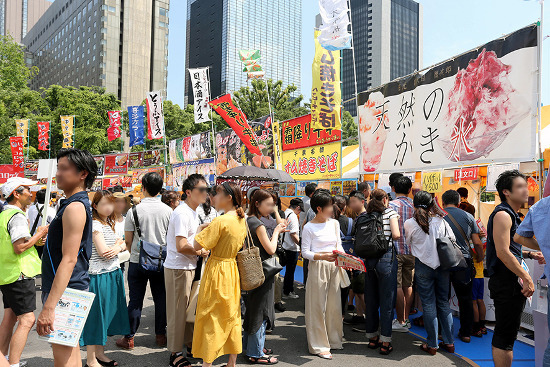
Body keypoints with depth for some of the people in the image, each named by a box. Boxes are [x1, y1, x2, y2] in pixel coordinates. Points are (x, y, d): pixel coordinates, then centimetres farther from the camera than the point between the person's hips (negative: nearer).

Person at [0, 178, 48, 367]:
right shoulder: (17, 216, -16)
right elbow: (20, 247, -24)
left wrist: (34, 241, 12)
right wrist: (38, 235, -12)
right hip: (20, 273, -10)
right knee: (27, 320, -8)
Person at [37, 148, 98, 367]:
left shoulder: (75, 207, -17)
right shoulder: (75, 204, 16)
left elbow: (69, 260, -23)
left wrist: (49, 307, -24)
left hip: (66, 291, -10)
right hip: (70, 289, 10)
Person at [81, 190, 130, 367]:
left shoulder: (111, 223, 14)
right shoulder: (95, 224, -13)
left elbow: (124, 244, 13)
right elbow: (103, 252, -19)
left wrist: (118, 248, -9)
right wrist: (118, 243, -2)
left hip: (113, 273, 9)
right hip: (99, 275, -8)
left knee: (107, 314, 15)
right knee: (96, 315, 0)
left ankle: (99, 352, 28)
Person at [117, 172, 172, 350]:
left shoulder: (134, 211, -9)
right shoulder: (168, 211, -5)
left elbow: (128, 241, -2)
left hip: (138, 261, -1)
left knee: (135, 300, 7)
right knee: (161, 298, 11)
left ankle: (129, 338, 17)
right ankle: (161, 335, 21)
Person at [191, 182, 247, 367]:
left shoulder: (221, 221, -20)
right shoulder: (241, 221, 5)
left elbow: (197, 245, -20)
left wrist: (200, 230, -1)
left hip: (216, 272, -8)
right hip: (232, 270, 8)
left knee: (210, 318, 4)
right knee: (231, 316, 16)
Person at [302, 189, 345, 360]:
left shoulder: (334, 223, 8)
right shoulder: (309, 227, -9)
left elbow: (339, 245, 15)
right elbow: (305, 252, -9)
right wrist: (322, 256, -23)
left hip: (334, 267, 5)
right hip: (317, 268, -5)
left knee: (334, 304, 12)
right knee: (318, 306, 2)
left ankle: (333, 340, 28)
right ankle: (319, 345, 13)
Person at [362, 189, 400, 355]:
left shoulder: (363, 216, 7)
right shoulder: (390, 212, -2)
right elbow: (396, 235, -11)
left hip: (369, 259, 4)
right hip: (386, 258, -4)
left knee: (370, 299, 13)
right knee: (386, 301, 3)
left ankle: (372, 337, 25)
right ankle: (385, 343, 7)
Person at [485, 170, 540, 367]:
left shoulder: (512, 215, 18)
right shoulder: (502, 214, -14)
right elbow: (502, 252, -21)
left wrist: (527, 253, 10)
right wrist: (527, 278, -18)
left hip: (513, 283, 11)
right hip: (506, 282, -11)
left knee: (505, 334, 18)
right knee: (505, 335, -5)